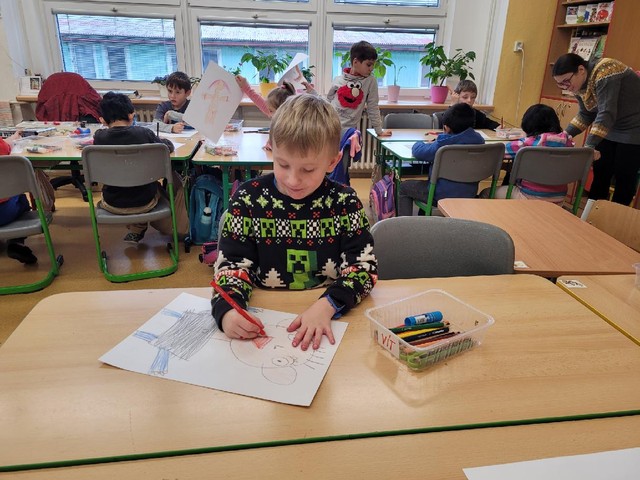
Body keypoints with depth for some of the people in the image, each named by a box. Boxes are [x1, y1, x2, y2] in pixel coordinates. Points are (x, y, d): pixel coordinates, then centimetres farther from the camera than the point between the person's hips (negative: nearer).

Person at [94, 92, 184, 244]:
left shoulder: (99, 137, -14)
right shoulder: (143, 133, -16)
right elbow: (169, 146, 1)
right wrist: (154, 140, 20)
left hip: (112, 205, 2)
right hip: (144, 203, -2)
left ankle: (135, 229, 30)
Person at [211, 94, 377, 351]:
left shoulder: (344, 202, -3)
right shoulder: (248, 198, -3)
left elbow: (363, 266, -5)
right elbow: (232, 264, -1)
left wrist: (326, 306, -21)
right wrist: (227, 310, -21)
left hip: (330, 319, 1)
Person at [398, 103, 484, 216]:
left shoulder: (443, 144, -23)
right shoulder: (479, 139, -5)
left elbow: (418, 151, -13)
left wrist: (419, 144, 10)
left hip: (444, 195, -7)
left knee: (404, 187, 14)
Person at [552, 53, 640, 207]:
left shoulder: (604, 73, -26)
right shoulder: (580, 85, -1)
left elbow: (606, 113, -31)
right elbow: (585, 115, 9)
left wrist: (589, 146, -36)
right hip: (610, 129, 8)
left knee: (623, 179, -2)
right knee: (600, 174, 5)